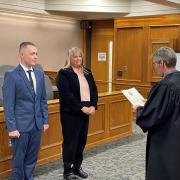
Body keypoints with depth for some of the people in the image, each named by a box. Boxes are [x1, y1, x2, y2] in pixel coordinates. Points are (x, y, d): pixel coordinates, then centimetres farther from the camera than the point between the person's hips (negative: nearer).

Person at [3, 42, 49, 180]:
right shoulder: (11, 75, -10)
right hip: (21, 125, -5)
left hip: (37, 124, 5)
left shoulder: (40, 74, 7)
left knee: (32, 158, 15)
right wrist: (12, 128, -14)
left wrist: (45, 120, 9)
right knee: (19, 159, 8)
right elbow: (8, 105, -11)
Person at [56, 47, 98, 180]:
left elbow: (94, 90, 10)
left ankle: (77, 167, 27)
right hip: (71, 113, -6)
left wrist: (93, 106, -6)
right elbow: (66, 94, -17)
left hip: (86, 112, 6)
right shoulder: (64, 73, -7)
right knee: (70, 142, 0)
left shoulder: (87, 73, 13)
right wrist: (81, 107, -19)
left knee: (82, 141, 12)